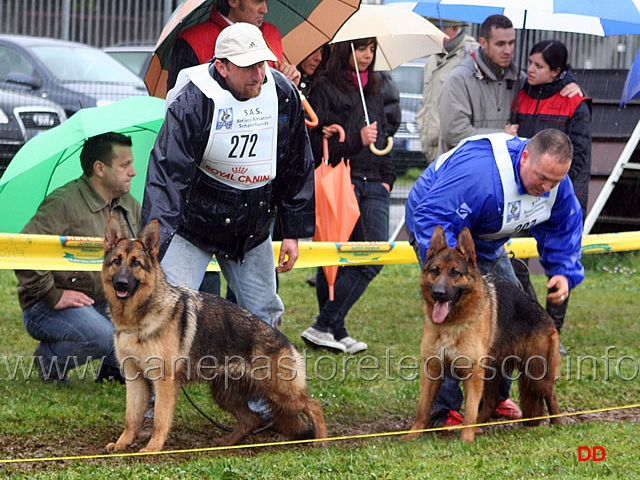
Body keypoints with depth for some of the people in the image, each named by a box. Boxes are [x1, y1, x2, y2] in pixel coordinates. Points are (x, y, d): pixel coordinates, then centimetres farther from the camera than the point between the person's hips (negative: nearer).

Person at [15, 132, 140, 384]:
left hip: (106, 302, 7)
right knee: (104, 336, -33)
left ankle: (114, 367, 10)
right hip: (49, 307, -7)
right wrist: (52, 295, -23)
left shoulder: (130, 205, 10)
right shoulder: (64, 203, -16)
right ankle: (49, 358, -3)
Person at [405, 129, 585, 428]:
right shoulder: (480, 173, -43)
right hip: (440, 228, -8)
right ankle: (443, 410, -16)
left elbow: (563, 227, 1)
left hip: (486, 242, 8)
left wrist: (563, 272, -14)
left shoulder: (557, 184, -16)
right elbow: (432, 217, -43)